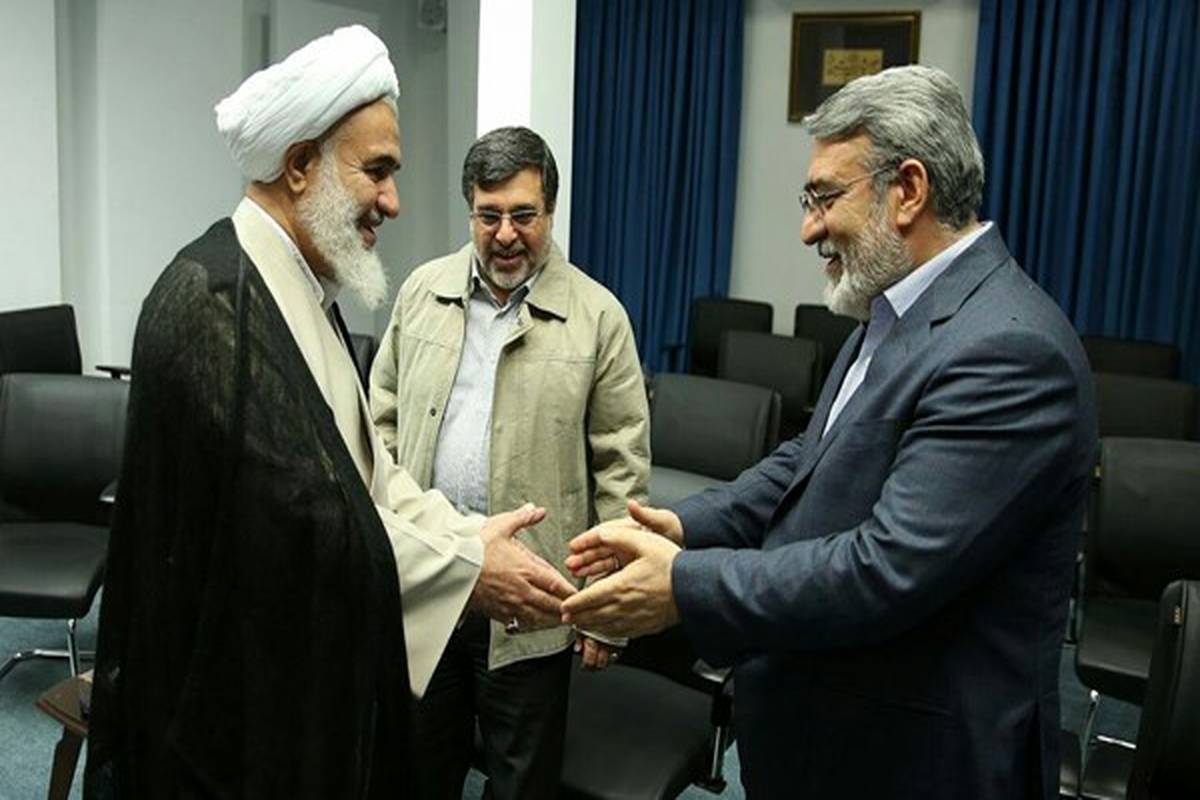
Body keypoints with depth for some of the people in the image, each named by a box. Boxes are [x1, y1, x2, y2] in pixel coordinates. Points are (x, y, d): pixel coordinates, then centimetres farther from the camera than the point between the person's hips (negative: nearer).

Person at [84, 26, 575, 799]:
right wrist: (467, 568, -19)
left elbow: (359, 465, 5)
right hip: (233, 693, -9)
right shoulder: (213, 300, -23)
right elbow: (298, 516, -29)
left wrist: (473, 538, -9)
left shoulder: (300, 287, 7)